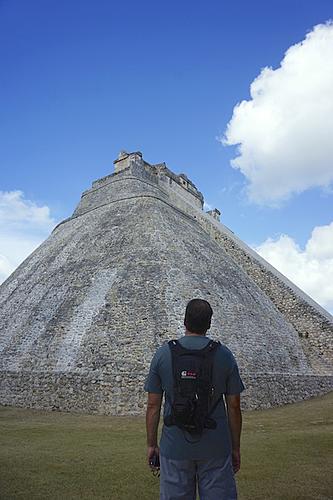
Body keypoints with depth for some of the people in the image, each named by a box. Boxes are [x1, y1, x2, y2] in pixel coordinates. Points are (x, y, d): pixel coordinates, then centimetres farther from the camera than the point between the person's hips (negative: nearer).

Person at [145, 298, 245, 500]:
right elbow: (234, 406, -2)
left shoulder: (163, 354, -6)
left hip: (175, 447, 1)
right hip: (216, 447, 0)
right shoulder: (224, 355, -6)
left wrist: (151, 444, 9)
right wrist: (236, 448, 9)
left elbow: (153, 405, -2)